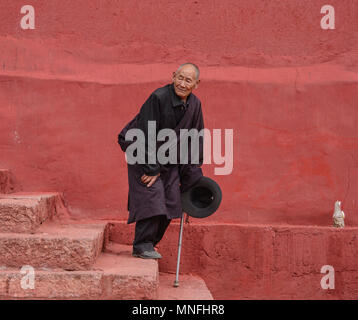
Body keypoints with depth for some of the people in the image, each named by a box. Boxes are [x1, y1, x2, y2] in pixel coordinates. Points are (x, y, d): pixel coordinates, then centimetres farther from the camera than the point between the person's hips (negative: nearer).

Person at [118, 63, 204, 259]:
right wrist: (151, 169, -23)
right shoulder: (158, 97, -23)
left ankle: (149, 243, 18)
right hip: (142, 153, -7)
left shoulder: (195, 105, -2)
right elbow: (147, 135, -24)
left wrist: (192, 173, 7)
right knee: (151, 196, -15)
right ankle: (142, 245, -4)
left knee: (170, 201, 3)